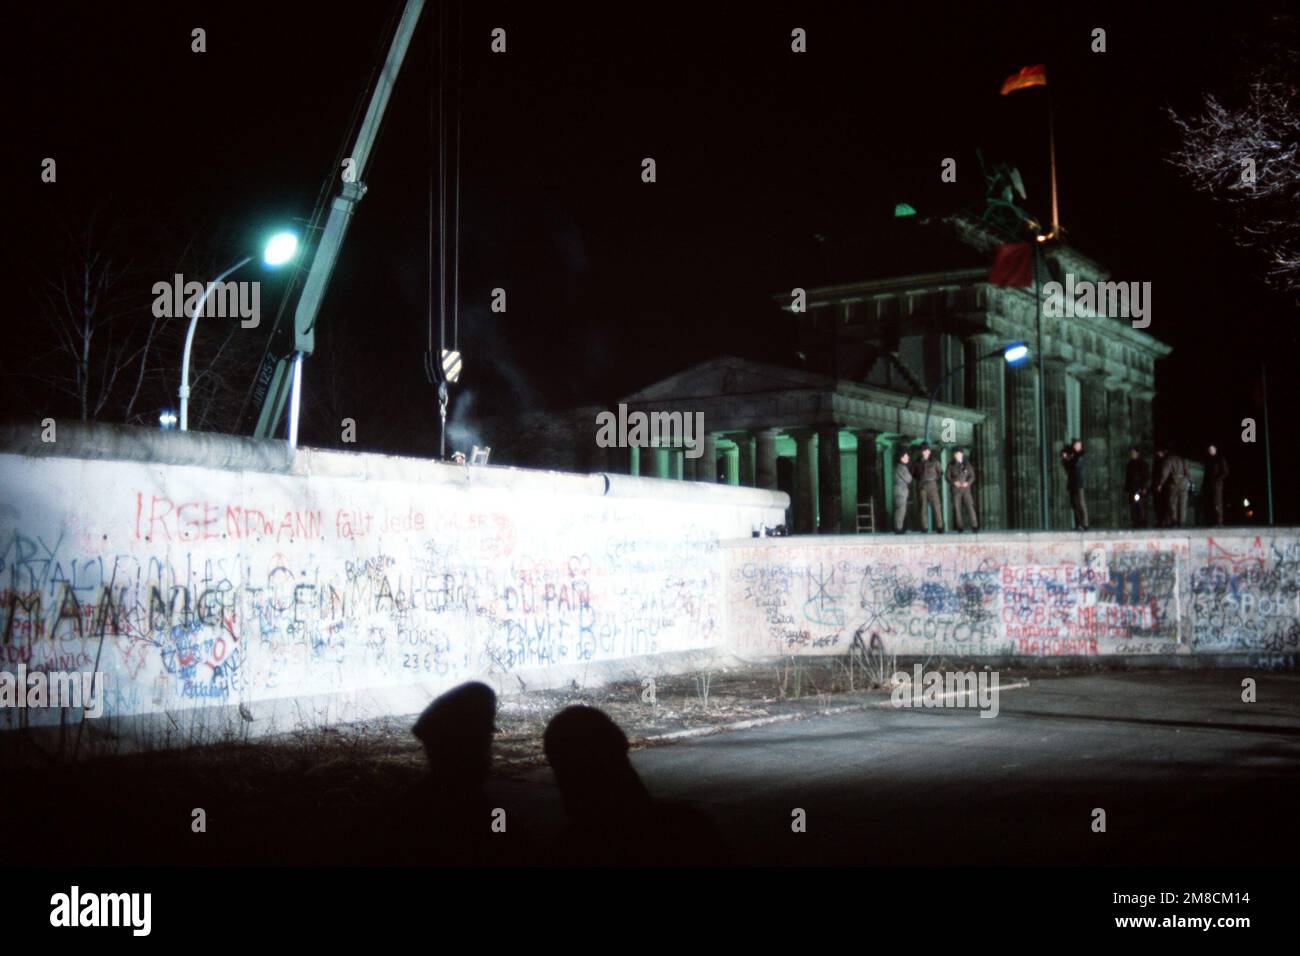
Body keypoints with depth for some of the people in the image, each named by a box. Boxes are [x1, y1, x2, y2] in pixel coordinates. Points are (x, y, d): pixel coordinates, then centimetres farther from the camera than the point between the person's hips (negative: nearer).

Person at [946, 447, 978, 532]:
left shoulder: (967, 464, 9)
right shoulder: (951, 465, 7)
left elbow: (972, 476, 8)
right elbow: (948, 477, 4)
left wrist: (967, 483, -11)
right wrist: (954, 482, -14)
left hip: (966, 488, 0)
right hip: (955, 489, 0)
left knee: (970, 506, -10)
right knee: (957, 508, -3)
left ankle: (974, 526, -12)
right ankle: (959, 527, 0)